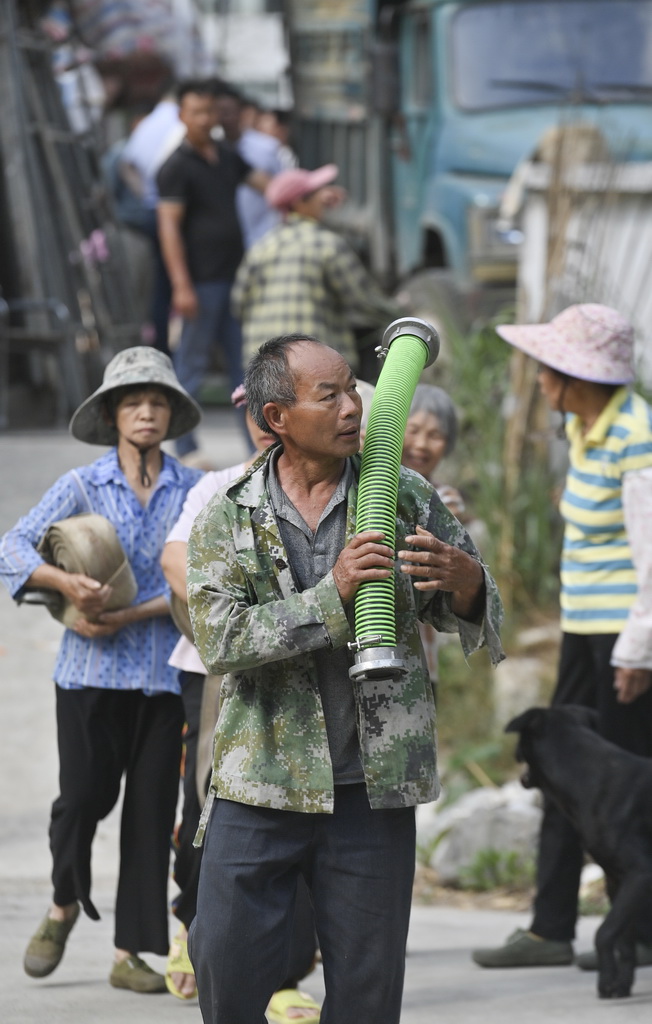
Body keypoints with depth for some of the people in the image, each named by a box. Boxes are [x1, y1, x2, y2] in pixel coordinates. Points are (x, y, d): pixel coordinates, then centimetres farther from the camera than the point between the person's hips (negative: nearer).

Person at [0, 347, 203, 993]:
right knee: (85, 794, -7)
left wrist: (131, 616, -13)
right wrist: (66, 583, -24)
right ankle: (64, 908, 23)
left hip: (165, 670, 1)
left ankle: (129, 954, 6)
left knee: (151, 807, 0)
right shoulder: (83, 487, 2)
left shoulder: (194, 491, 5)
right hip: (91, 671, -1)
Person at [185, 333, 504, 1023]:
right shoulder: (228, 518, 1)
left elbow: (463, 618, 9)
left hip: (373, 788, 1)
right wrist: (333, 595, -22)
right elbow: (220, 640, -12)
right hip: (258, 786, -1)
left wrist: (464, 581, -16)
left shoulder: (405, 499, 4)